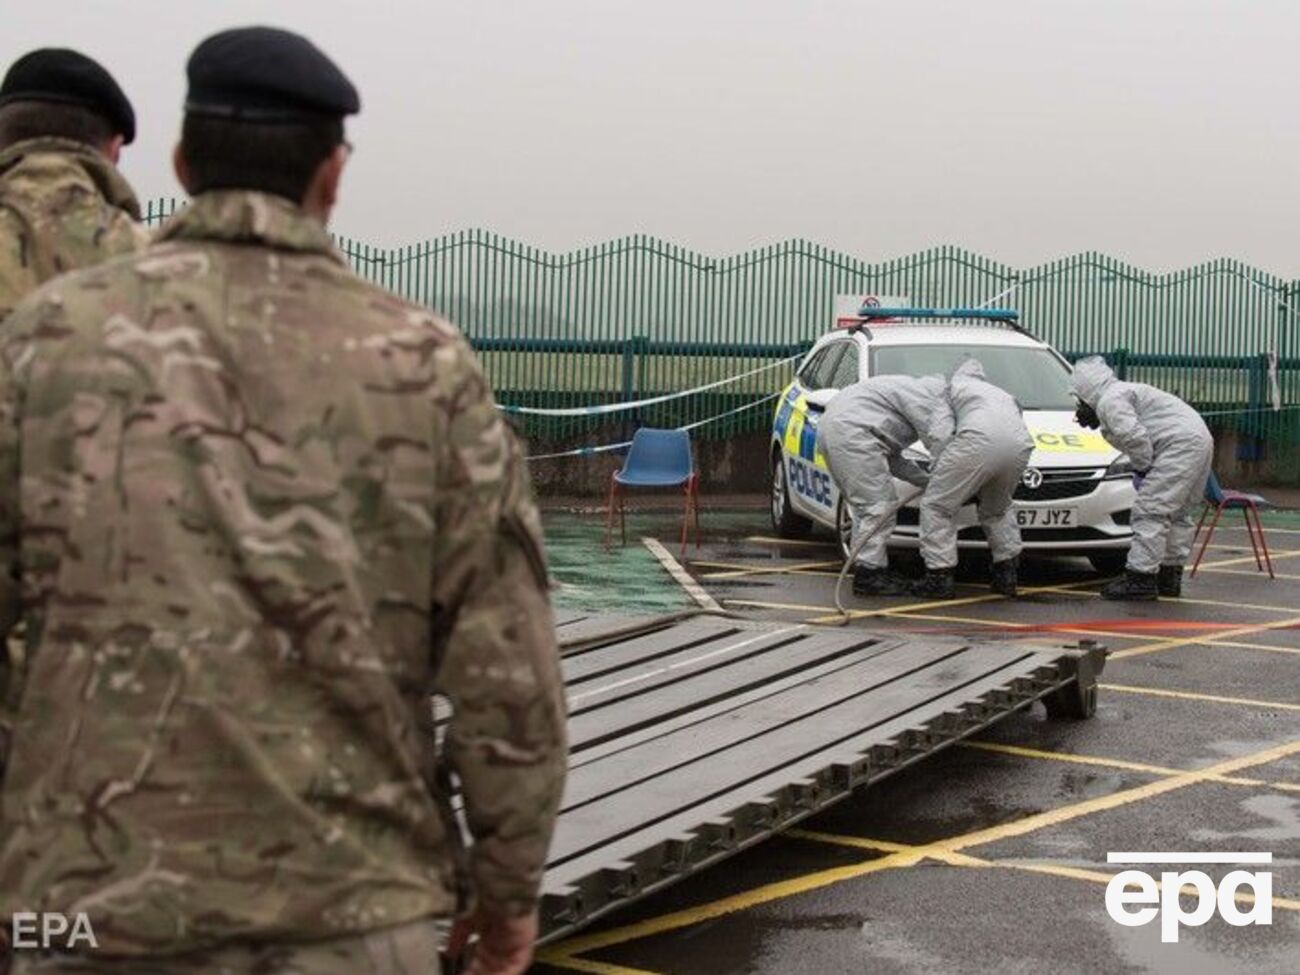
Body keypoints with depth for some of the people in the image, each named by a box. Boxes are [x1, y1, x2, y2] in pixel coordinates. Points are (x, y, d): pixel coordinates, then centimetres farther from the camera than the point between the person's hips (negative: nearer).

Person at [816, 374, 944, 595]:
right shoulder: (927, 396, -5)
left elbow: (892, 458, 21)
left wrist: (927, 480, 15)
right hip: (850, 430, -11)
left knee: (866, 507, 15)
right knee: (879, 506, -8)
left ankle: (873, 570, 18)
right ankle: (868, 574, -6)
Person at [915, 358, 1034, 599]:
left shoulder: (954, 388, 27)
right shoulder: (1004, 395, 43)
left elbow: (940, 434, 10)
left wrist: (942, 469, 22)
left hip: (979, 440, -6)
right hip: (1020, 445, 6)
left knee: (937, 506, 7)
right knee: (998, 510, 30)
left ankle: (939, 578, 3)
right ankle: (1006, 574, 28)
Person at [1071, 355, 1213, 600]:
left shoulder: (1109, 401, -7)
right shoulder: (1123, 390, 26)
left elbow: (1134, 436, -19)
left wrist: (1142, 467, -5)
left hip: (1180, 445, -11)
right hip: (1200, 441, 11)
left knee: (1150, 511, -10)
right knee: (1177, 513, 17)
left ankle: (1140, 578, -10)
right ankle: (1170, 576, 24)